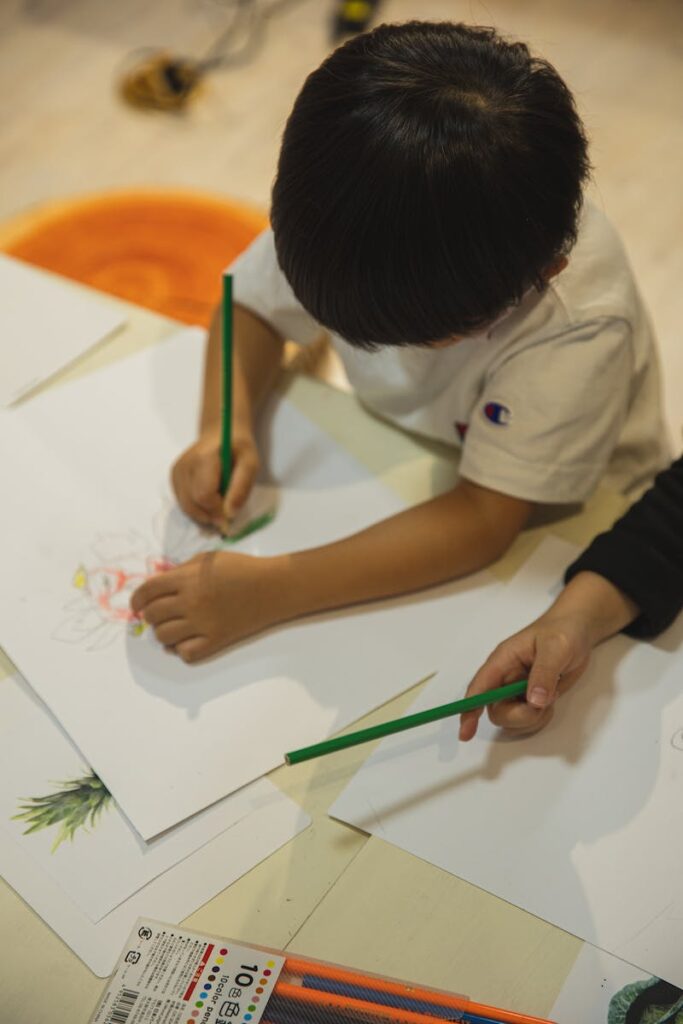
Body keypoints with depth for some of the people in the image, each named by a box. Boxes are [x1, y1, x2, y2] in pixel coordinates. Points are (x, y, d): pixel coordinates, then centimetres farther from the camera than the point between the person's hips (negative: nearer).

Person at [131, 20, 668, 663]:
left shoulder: (582, 326, -35)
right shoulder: (346, 207, -22)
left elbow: (484, 520, -34)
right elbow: (251, 304, -4)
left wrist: (271, 591, -41)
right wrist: (225, 425, -24)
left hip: (536, 535, -5)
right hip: (392, 485, 5)